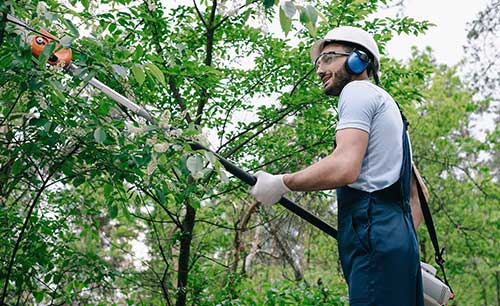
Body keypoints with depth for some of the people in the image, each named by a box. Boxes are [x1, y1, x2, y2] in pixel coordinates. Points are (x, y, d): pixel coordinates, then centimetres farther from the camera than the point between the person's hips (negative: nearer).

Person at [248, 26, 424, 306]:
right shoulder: (385, 101, 32)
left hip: (374, 236, -10)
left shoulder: (357, 90, 1)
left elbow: (345, 168, -16)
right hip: (398, 235, 10)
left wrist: (281, 184, -6)